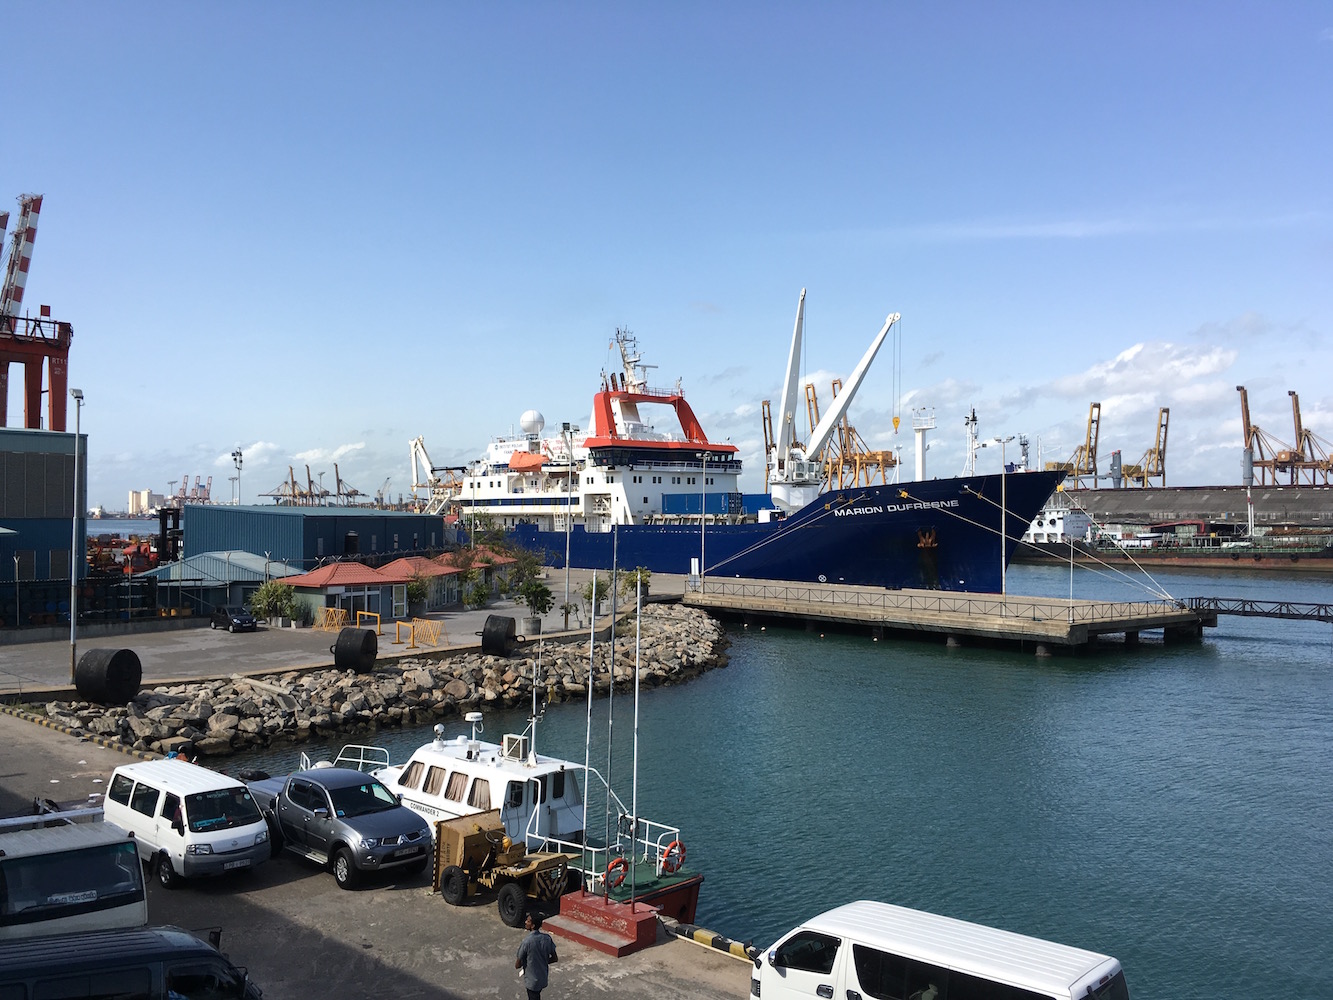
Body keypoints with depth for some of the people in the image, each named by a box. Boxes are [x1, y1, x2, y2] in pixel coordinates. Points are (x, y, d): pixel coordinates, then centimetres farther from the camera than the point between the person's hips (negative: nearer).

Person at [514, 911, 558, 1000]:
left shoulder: (527, 942, -27)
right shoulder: (547, 938, -11)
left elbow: (517, 965, -17)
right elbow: (554, 959, -1)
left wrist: (525, 962, 4)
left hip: (532, 980, -6)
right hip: (543, 978, 6)